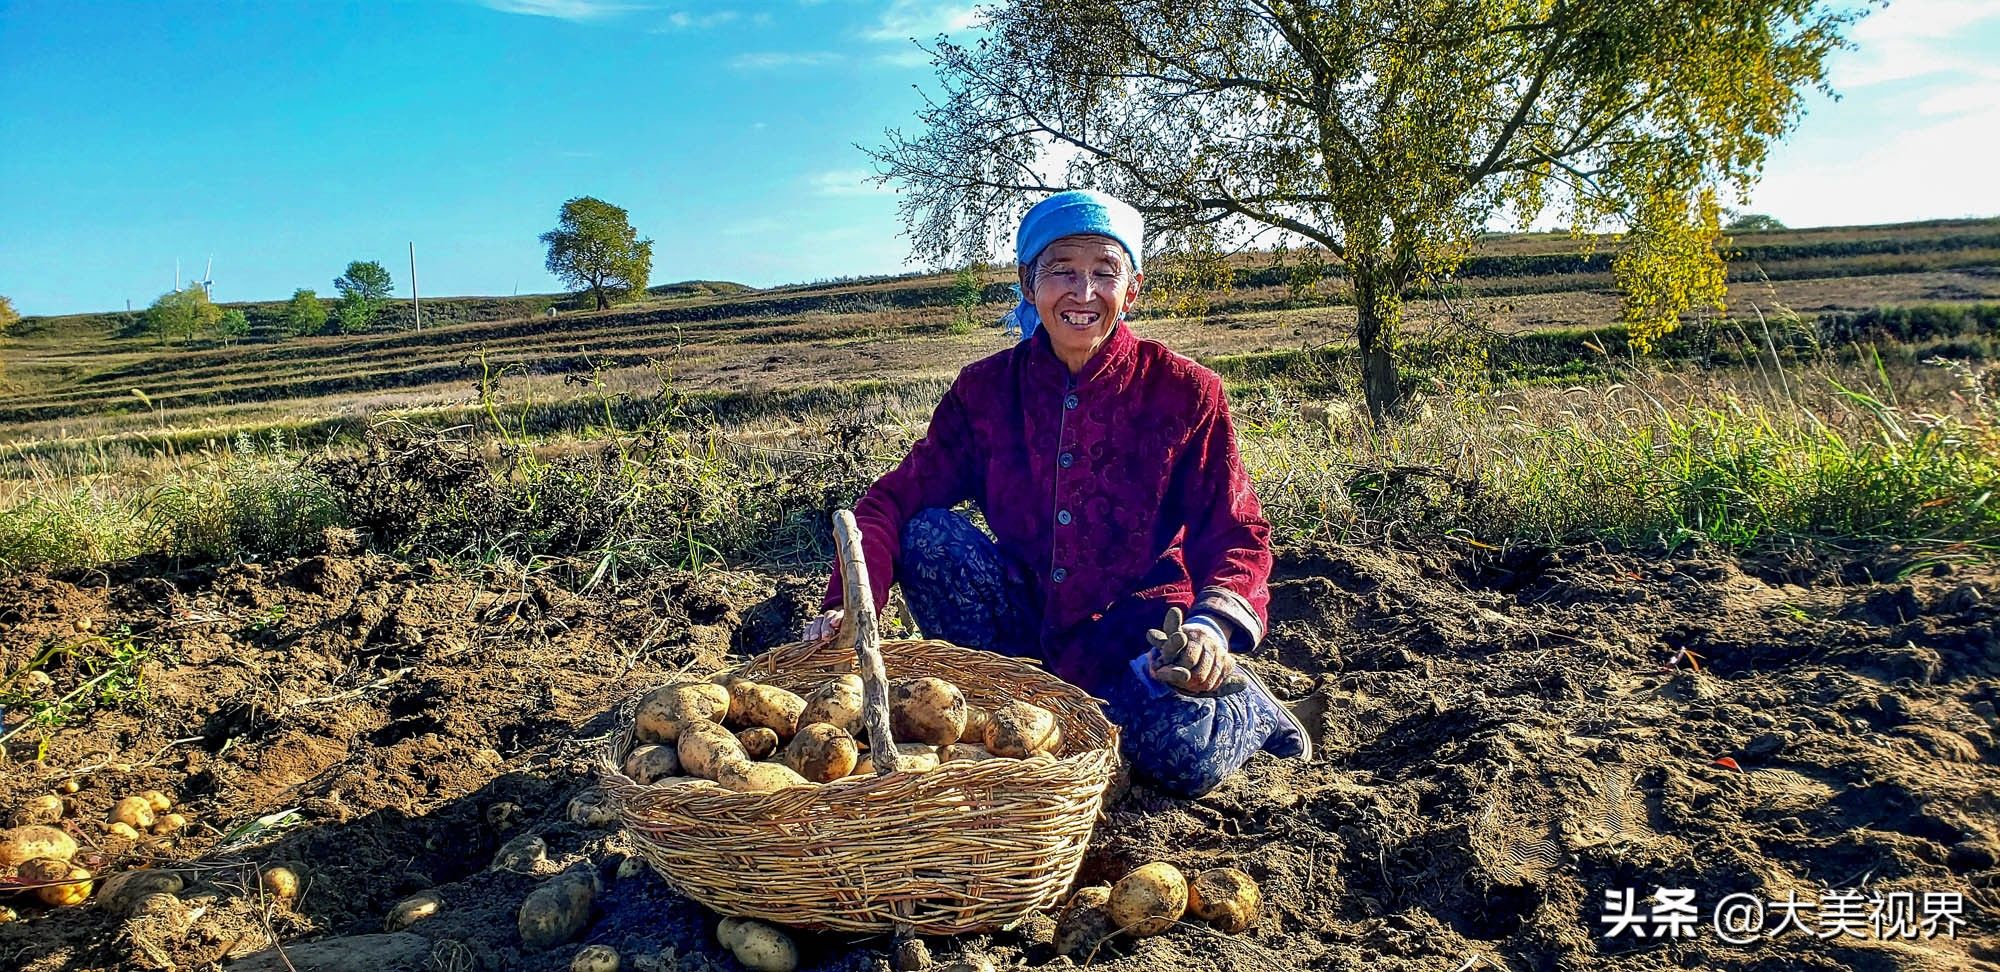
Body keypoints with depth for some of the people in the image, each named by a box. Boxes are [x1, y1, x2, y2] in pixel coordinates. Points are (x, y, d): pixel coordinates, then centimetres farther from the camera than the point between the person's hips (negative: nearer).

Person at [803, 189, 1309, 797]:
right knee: (925, 534, -22)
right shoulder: (986, 388, -3)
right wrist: (849, 605, -27)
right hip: (1027, 621, 2)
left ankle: (1247, 708, 8)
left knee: (1181, 754, -30)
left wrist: (1212, 628, -29)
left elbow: (1236, 537, -8)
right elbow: (894, 501, -9)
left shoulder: (1185, 392, -9)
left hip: (1133, 632, -2)